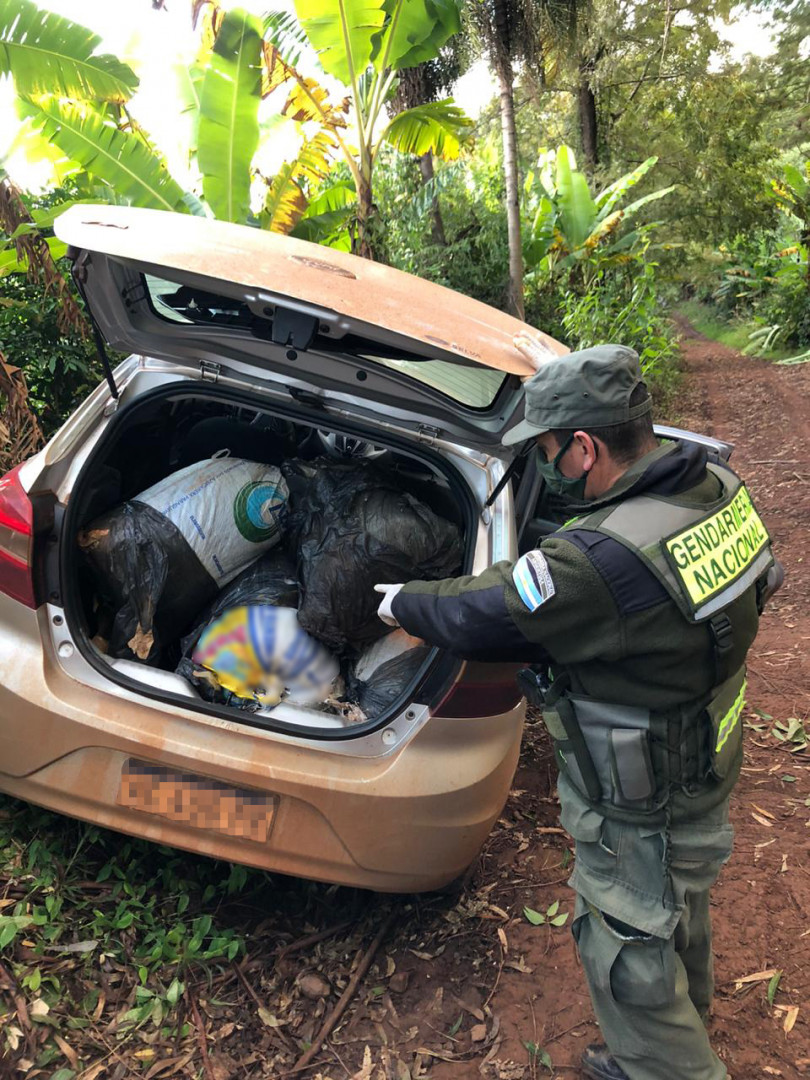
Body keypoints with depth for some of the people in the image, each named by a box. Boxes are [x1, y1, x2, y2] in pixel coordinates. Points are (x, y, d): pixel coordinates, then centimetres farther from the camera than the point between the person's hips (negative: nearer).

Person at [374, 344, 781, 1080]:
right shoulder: (717, 487, -12)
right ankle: (689, 1010, 64)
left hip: (639, 811, -9)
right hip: (707, 765, 10)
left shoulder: (599, 564, -39)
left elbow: (478, 617, -26)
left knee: (628, 958, 16)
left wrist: (401, 603, -4)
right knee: (681, 902, 35)